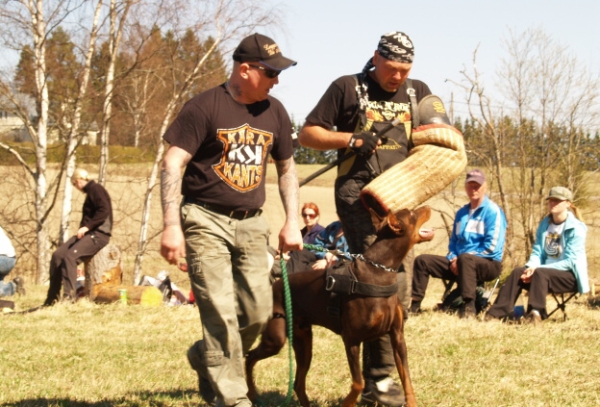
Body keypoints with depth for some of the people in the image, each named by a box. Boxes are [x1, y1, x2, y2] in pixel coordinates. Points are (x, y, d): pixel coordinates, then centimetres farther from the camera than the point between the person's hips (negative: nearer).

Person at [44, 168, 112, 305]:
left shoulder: (96, 189, -8)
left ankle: (70, 296, -30)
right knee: (57, 255, -4)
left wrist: (87, 227, -22)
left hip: (99, 234, -9)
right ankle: (52, 298, -3)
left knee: (70, 256, -28)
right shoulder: (90, 191, 21)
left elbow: (104, 210, -21)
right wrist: (82, 229, 8)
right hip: (88, 233, 9)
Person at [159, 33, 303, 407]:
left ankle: (205, 358, 27)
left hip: (251, 224, 6)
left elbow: (287, 168, 20)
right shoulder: (205, 107, -9)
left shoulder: (274, 112, 9)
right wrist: (172, 225, -20)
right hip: (206, 220, -5)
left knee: (258, 312, 1)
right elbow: (172, 164, -13)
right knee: (221, 314, -10)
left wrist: (292, 223, 12)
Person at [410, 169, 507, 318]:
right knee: (422, 260, -1)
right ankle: (414, 303, 0)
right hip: (459, 263, 7)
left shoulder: (492, 211, -8)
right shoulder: (462, 213, 14)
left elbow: (492, 246, -17)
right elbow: (454, 240, 21)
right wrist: (453, 258, -2)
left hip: (488, 264, -7)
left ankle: (469, 307, -39)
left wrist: (460, 258, -16)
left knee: (465, 259, -40)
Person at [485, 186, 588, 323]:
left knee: (540, 273, -34)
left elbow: (570, 262, -17)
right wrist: (531, 267, -16)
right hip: (547, 271, 6)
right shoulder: (545, 224, 9)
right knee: (518, 272, -19)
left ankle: (536, 313, -44)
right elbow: (537, 252, 8)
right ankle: (496, 313, -26)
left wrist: (537, 268, -22)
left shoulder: (576, 228, -11)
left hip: (570, 276, -6)